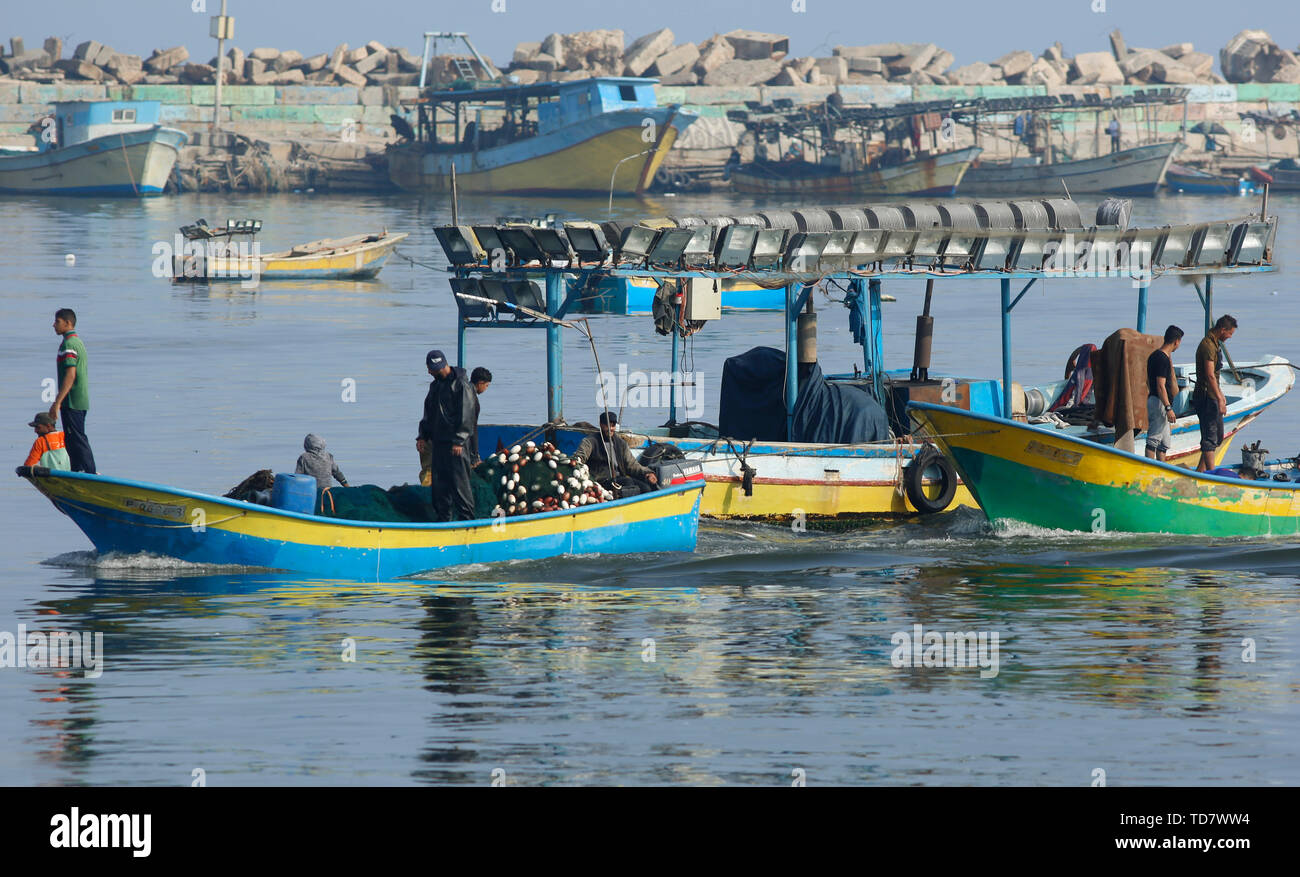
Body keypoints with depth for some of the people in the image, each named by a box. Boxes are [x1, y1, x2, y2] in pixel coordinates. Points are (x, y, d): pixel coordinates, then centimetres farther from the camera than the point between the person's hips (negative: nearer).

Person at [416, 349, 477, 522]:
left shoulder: (460, 385, -9)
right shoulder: (436, 386, 17)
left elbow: (465, 415, -14)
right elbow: (428, 414, 24)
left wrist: (458, 441, -18)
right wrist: (423, 436, 15)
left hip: (455, 443, -8)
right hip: (438, 442, 8)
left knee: (459, 481, -8)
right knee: (438, 482, 8)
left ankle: (466, 518, -4)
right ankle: (442, 518, 14)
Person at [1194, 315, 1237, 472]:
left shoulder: (1215, 344, 16)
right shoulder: (1208, 346, -17)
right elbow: (1210, 375, -23)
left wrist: (1221, 395, 27)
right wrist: (1219, 399, -25)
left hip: (1213, 397, 11)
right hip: (1206, 398, -11)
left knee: (1218, 436, 14)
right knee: (1209, 437, -8)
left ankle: (1200, 471, 18)